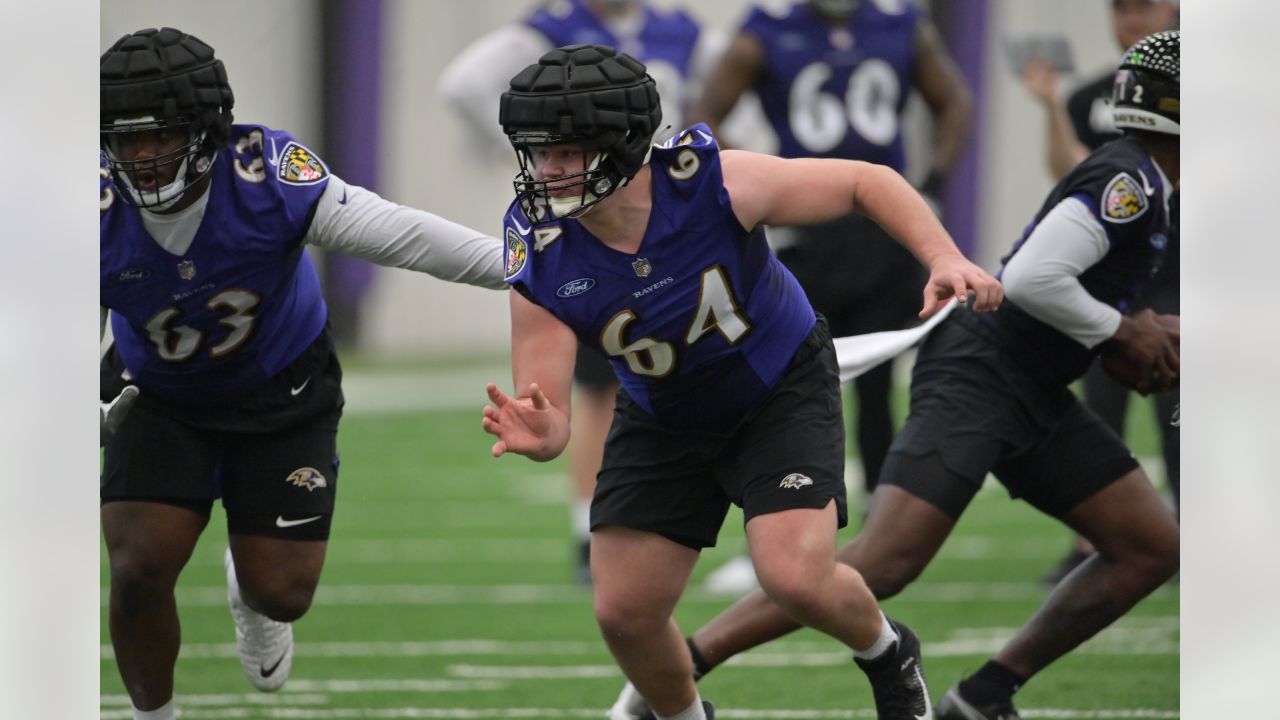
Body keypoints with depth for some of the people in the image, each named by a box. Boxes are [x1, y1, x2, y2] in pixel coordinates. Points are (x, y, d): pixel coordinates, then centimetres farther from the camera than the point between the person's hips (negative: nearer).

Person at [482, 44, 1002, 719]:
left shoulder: (711, 182, -31)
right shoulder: (541, 259, -25)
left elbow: (867, 183, -17)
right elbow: (544, 408, -24)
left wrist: (943, 259, -32)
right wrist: (537, 432, -50)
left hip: (782, 391, -3)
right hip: (662, 421, 3)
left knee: (795, 578, -20)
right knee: (624, 613, -2)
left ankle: (888, 656, 15)